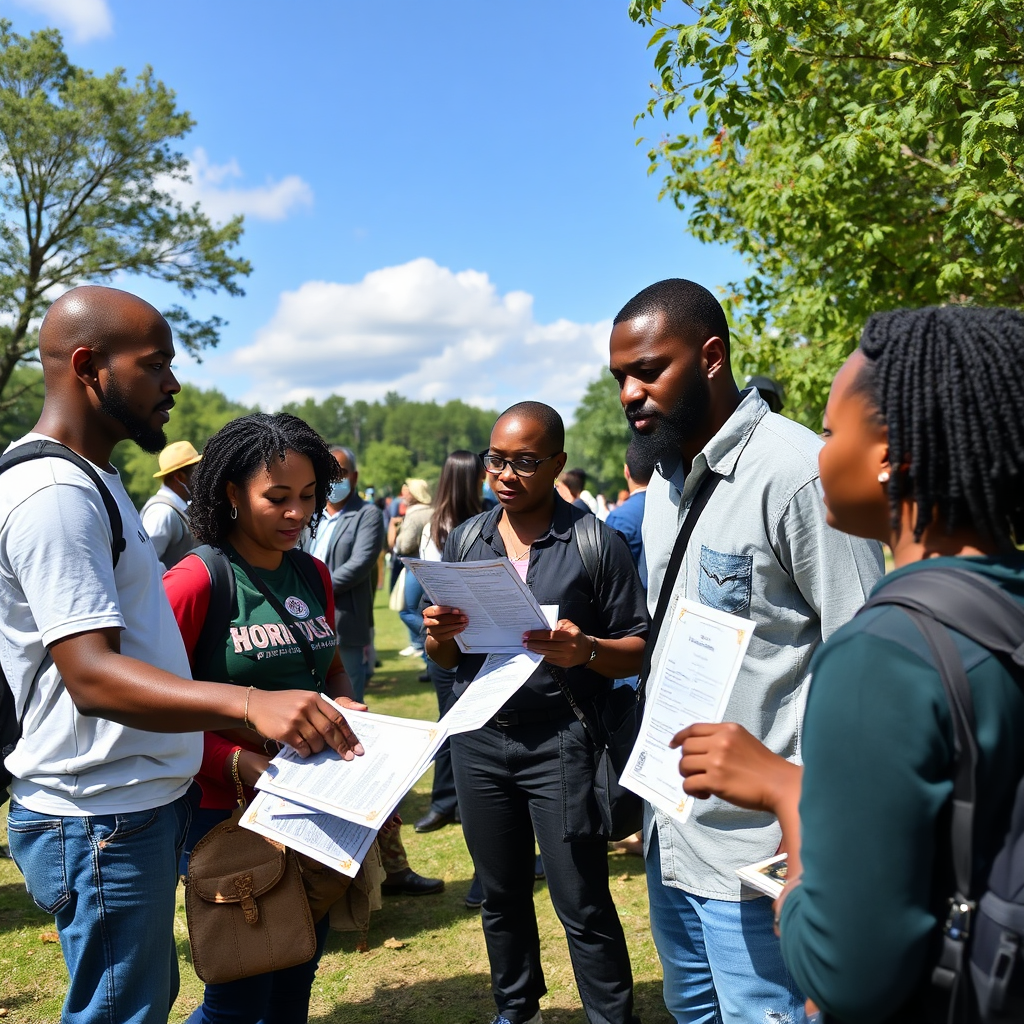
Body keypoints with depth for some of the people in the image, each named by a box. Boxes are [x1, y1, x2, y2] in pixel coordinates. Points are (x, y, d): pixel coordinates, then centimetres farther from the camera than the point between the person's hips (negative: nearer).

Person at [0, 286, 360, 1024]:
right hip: (103, 823, -10)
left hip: (142, 803, 10)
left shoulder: (90, 480, 13)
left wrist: (229, 738, 15)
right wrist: (249, 704, -42)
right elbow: (92, 675, -28)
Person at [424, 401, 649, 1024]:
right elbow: (445, 658, 9)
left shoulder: (598, 544, -7)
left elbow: (637, 652, -7)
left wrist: (585, 651, -27)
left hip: (559, 741, -4)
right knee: (502, 896, 18)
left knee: (582, 905, 1)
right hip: (478, 738, 5)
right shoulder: (465, 540, 6)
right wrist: (439, 635, -14)